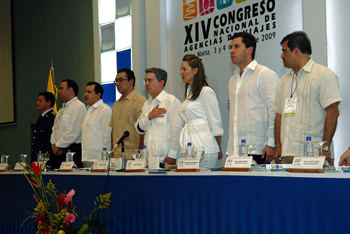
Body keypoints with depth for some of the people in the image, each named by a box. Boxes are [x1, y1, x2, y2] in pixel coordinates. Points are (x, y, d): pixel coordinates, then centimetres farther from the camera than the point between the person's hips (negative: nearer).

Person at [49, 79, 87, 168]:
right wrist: (54, 144, 2)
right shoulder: (62, 109, 22)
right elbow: (55, 128, 20)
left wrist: (58, 145, -11)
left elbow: (73, 132, -17)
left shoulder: (79, 106, -9)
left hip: (74, 150, -8)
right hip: (60, 151, 8)